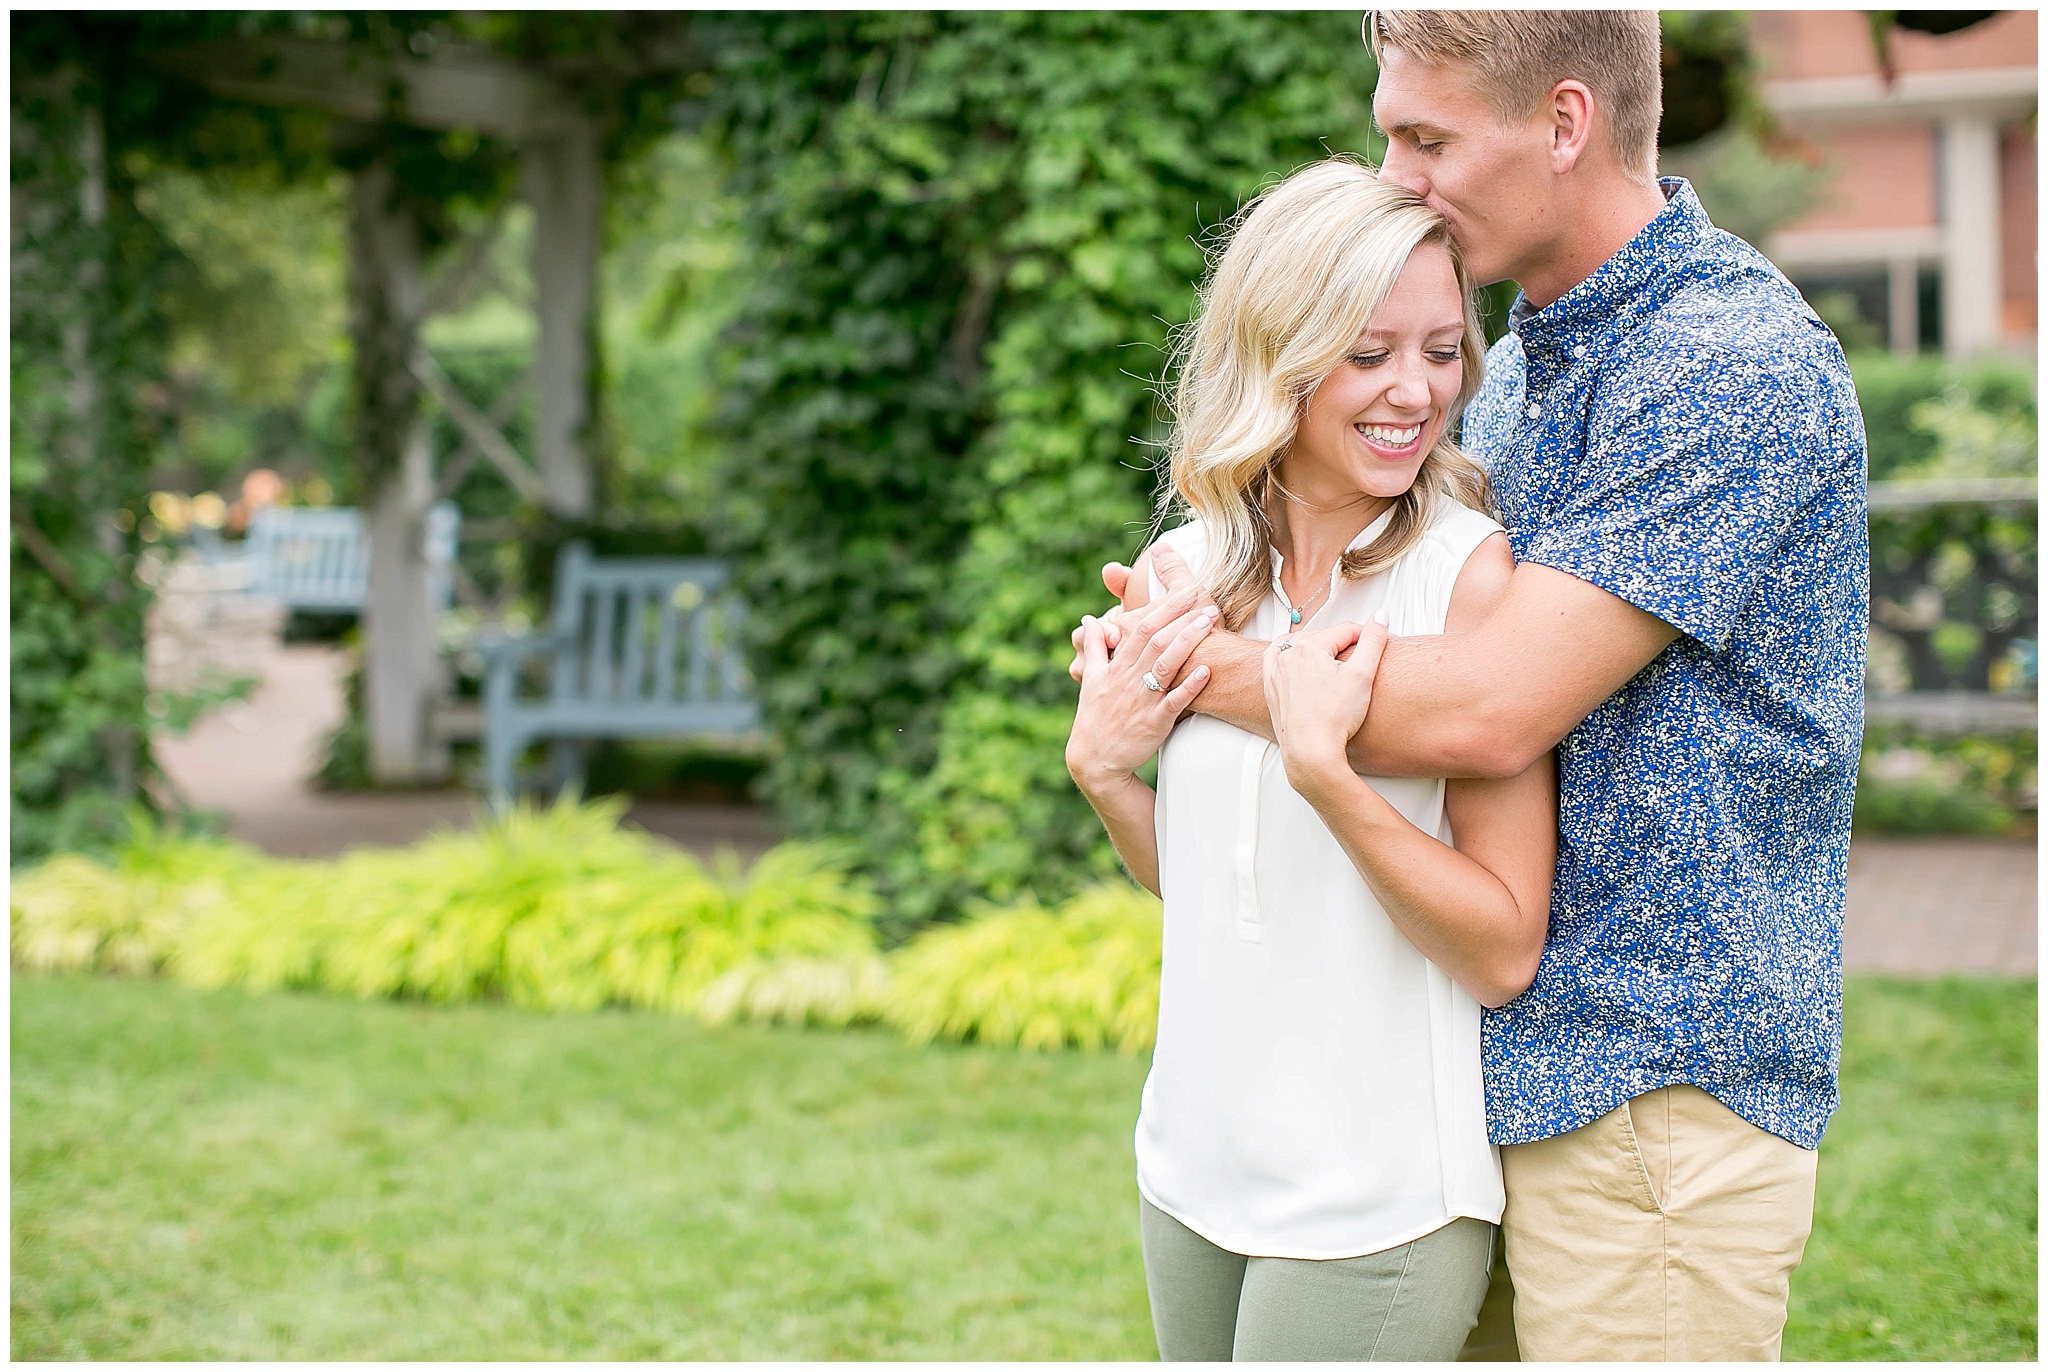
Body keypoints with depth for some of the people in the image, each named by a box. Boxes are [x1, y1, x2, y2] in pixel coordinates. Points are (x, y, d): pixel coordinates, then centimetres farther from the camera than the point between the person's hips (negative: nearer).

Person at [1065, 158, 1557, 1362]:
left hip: (1380, 1202, -5)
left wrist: (1319, 763, -25)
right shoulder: (1189, 574, 2)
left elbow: (1504, 953, -16)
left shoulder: (1471, 571, -14)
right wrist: (1101, 766, -3)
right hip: (1196, 1169, 5)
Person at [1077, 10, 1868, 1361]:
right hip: (1521, 1070, 9)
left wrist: (1206, 661, -11)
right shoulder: (1520, 364, 12)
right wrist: (1165, 648, 6)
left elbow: (1487, 712, -24)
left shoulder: (1734, 364, -18)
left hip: (1656, 1095, -9)